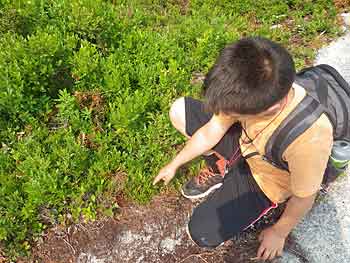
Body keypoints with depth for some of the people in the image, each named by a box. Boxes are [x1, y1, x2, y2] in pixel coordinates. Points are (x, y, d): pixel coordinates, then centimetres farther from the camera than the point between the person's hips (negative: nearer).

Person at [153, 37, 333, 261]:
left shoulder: (310, 139, -43)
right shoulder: (249, 90, -29)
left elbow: (303, 199, -23)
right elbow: (212, 131, -11)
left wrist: (279, 232, -4)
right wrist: (174, 165, 1)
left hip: (264, 182, -4)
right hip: (244, 144, 5)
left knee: (202, 234, -15)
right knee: (179, 111, -4)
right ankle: (219, 168, 9)